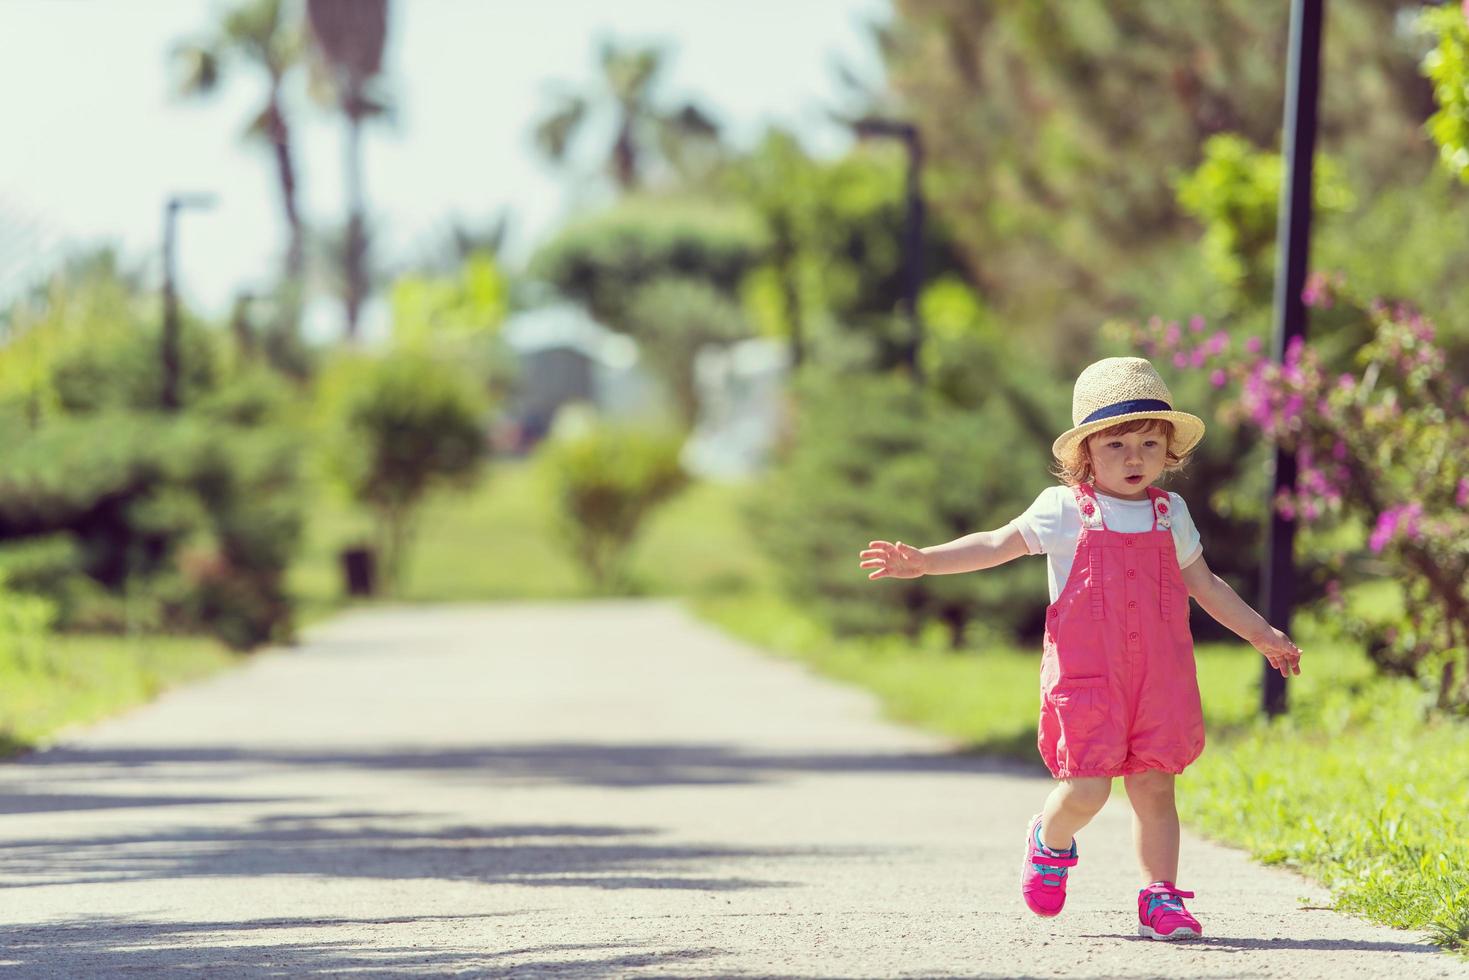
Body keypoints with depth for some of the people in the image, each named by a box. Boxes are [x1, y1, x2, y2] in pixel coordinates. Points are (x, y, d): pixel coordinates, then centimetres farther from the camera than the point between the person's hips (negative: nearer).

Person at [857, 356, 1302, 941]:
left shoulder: (1170, 514, 11)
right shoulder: (1065, 511, 1)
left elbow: (1204, 585, 22)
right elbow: (999, 545, 7)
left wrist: (1262, 634, 24)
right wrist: (923, 561, -1)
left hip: (1159, 676, 3)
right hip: (1085, 674, -3)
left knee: (1154, 787, 0)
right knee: (1088, 788, -9)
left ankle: (1160, 898, 7)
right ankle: (1050, 842, 23)